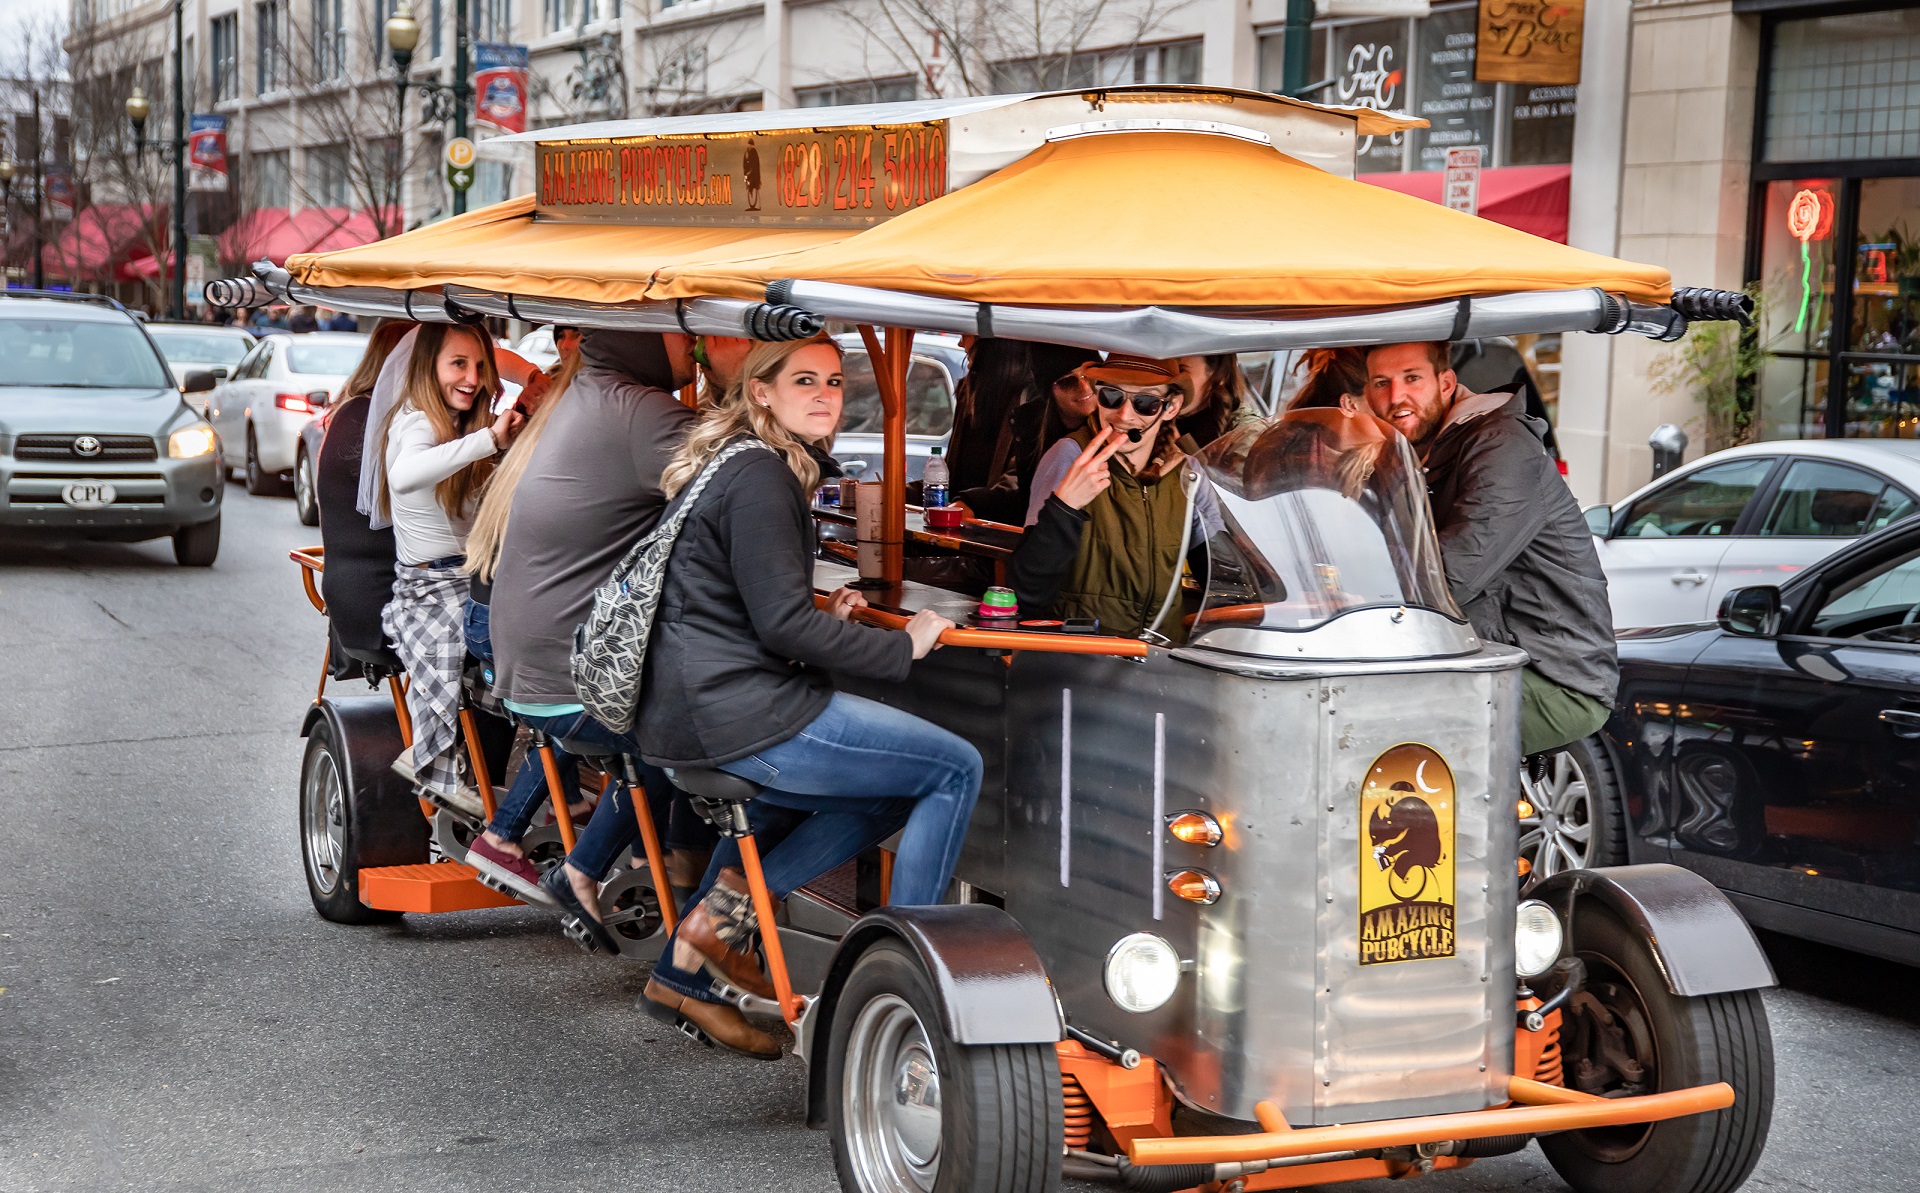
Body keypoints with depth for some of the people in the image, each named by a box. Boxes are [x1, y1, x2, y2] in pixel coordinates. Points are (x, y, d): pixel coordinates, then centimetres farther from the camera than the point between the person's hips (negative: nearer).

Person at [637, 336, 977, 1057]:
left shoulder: (728, 463, 19)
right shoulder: (760, 475, -13)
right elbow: (783, 623, -18)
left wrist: (823, 618, 14)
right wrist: (902, 647, -9)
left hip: (688, 712, 10)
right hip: (736, 714, -10)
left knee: (885, 799, 24)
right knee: (956, 769, -6)